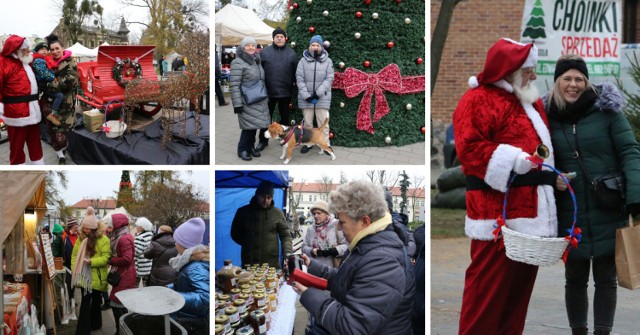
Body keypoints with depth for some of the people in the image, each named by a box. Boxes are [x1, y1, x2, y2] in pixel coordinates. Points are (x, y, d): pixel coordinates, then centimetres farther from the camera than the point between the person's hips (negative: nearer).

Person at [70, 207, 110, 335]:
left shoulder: (103, 240, -11)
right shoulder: (81, 238, 6)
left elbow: (106, 258, -16)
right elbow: (75, 254, 9)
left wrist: (91, 261, -26)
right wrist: (74, 270, -1)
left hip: (96, 277, -4)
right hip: (84, 276, 4)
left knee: (95, 301, 11)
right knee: (85, 302, 8)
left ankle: (95, 324, 24)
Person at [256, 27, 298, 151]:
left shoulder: (291, 53, 3)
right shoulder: (265, 52, 1)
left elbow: (295, 71, 7)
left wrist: (294, 84, 2)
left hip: (285, 91, 1)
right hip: (268, 90, -1)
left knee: (284, 116, 13)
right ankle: (263, 140, 13)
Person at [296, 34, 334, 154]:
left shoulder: (327, 61, 2)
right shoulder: (303, 61, 2)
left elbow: (329, 78, -3)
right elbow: (299, 79, -1)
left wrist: (318, 93, -13)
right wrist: (306, 95, -11)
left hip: (322, 98, -1)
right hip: (306, 98, 1)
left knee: (323, 122, 0)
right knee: (307, 122, 8)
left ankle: (326, 144, 8)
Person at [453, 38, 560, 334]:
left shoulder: (531, 103, 22)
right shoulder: (478, 100, -6)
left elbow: (542, 145, 30)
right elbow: (470, 148, -17)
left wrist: (554, 175, 15)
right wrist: (513, 161, -23)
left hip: (532, 208, 9)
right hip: (498, 211, -9)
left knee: (521, 282, 13)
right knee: (490, 283, -7)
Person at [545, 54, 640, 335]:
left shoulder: (606, 109, -4)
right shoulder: (548, 117, 3)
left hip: (608, 214, -2)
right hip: (570, 215, 2)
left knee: (605, 278, 6)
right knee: (575, 279, 11)